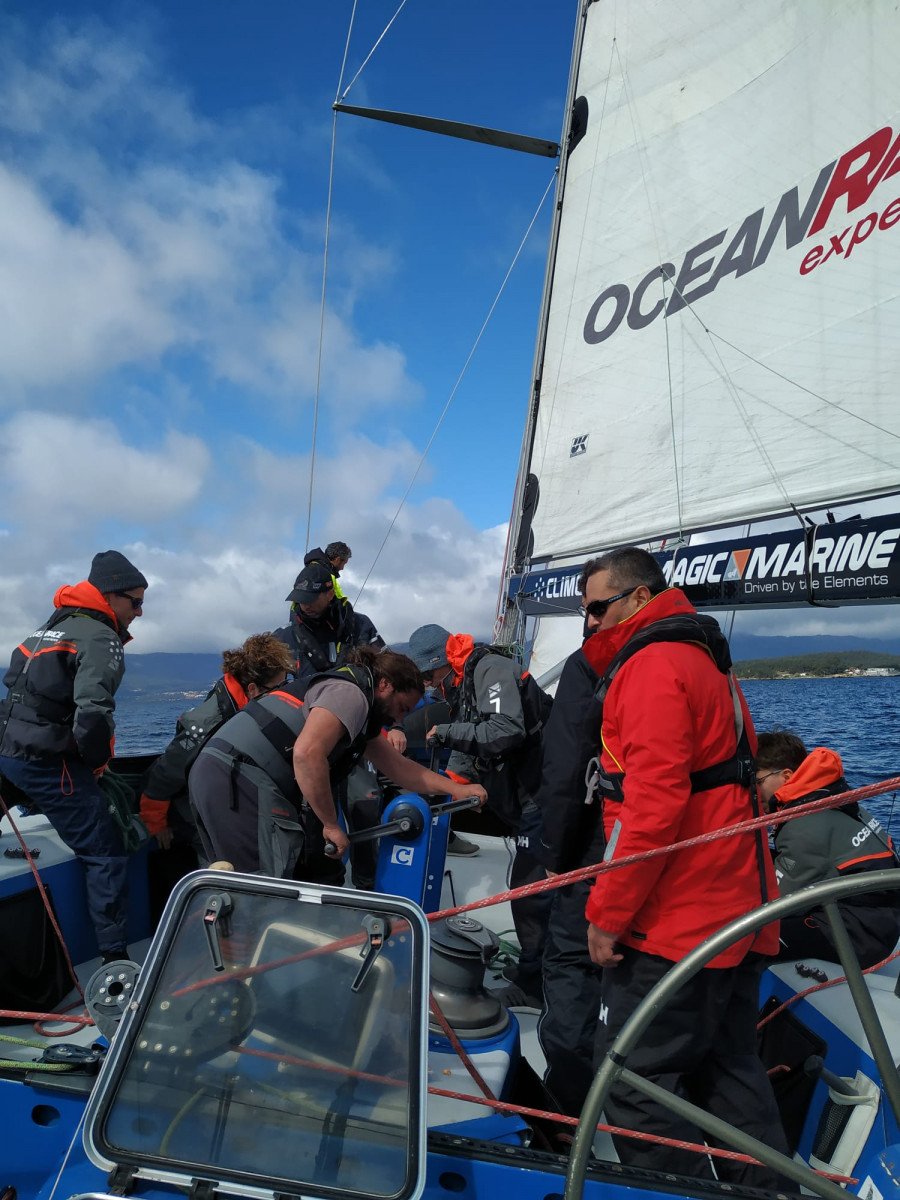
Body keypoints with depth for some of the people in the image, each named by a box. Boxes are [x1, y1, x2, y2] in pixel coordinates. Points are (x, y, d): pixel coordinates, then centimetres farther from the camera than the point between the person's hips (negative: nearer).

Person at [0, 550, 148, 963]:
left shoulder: (52, 624, 17)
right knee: (106, 854, -3)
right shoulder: (100, 639, -13)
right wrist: (97, 761, -9)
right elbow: (93, 713, -28)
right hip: (49, 762, -9)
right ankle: (115, 957, -1)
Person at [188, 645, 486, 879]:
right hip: (244, 779, -11)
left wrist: (455, 789, 28)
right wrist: (331, 825, -14)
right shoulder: (350, 693, -8)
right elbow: (307, 754, -23)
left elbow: (398, 766, 29)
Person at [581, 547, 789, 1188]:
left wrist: (608, 912, -16)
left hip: (675, 924, -10)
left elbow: (654, 804, -24)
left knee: (634, 1076, 0)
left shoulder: (652, 666, -15)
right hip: (737, 913, 10)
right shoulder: (707, 660, 17)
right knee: (729, 1066, 19)